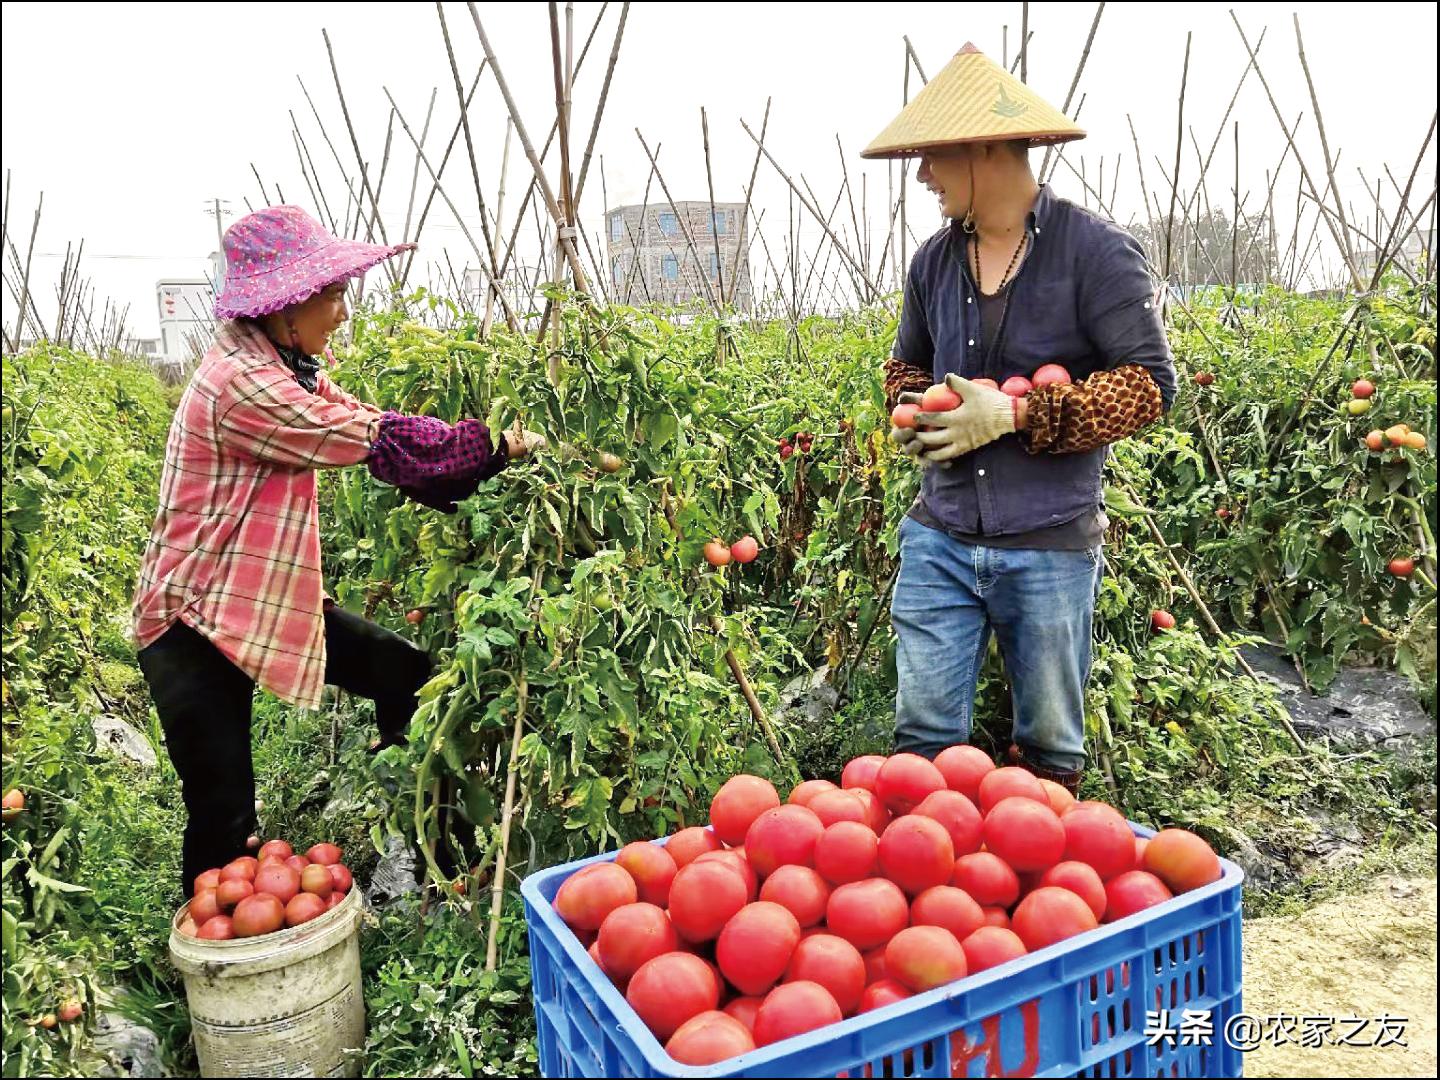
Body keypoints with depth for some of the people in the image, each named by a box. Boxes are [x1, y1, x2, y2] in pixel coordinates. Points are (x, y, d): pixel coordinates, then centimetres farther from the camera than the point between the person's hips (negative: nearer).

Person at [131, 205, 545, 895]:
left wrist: (491, 454, -16)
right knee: (224, 818, 0)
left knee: (409, 677, 8)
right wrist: (493, 444, -15)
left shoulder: (290, 371, 6)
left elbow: (371, 438, -3)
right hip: (193, 622, -9)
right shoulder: (237, 380, -25)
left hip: (269, 599, 9)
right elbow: (375, 437, -25)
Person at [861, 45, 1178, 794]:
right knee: (923, 734, 6)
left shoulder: (1094, 250, -7)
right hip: (940, 540, 4)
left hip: (1050, 547, -3)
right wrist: (909, 411, -1)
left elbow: (1151, 382, -9)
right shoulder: (934, 260, 8)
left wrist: (1016, 412, -18)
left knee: (1050, 747, 13)